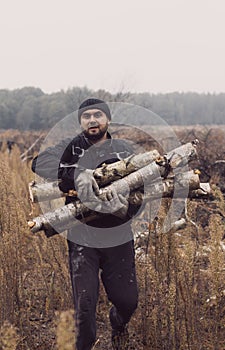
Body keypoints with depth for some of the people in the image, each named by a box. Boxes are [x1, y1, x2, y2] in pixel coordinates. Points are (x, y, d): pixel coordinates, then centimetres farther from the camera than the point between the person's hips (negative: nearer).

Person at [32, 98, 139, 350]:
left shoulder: (123, 149, 2)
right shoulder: (72, 148, -3)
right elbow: (40, 163, -21)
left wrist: (124, 208, -28)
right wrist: (77, 173, -36)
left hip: (118, 239, 2)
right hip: (82, 240, -1)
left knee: (127, 301, 11)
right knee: (84, 306, -1)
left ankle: (119, 326, 47)